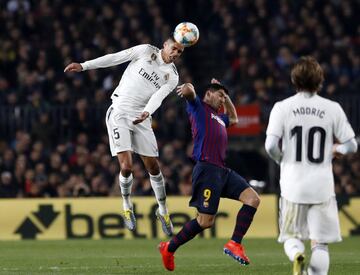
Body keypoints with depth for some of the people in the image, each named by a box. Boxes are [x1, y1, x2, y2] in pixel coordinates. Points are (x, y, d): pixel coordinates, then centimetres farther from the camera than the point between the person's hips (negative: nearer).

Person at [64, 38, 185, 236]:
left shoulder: (172, 76, 4)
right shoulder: (146, 51, -1)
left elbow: (157, 97, -11)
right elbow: (115, 58, 2)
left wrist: (146, 112, -32)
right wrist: (83, 66, 0)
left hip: (141, 119, 3)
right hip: (119, 113, -3)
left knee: (153, 168, 4)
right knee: (126, 166, -14)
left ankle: (163, 211, 24)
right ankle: (127, 206, 10)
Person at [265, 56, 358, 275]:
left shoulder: (282, 108, -3)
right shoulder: (332, 109, -1)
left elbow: (271, 145, -10)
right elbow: (351, 145, 0)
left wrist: (282, 160, 10)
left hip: (292, 184, 0)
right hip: (322, 185, 0)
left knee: (291, 235, 14)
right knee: (320, 243, 6)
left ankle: (297, 256, -18)